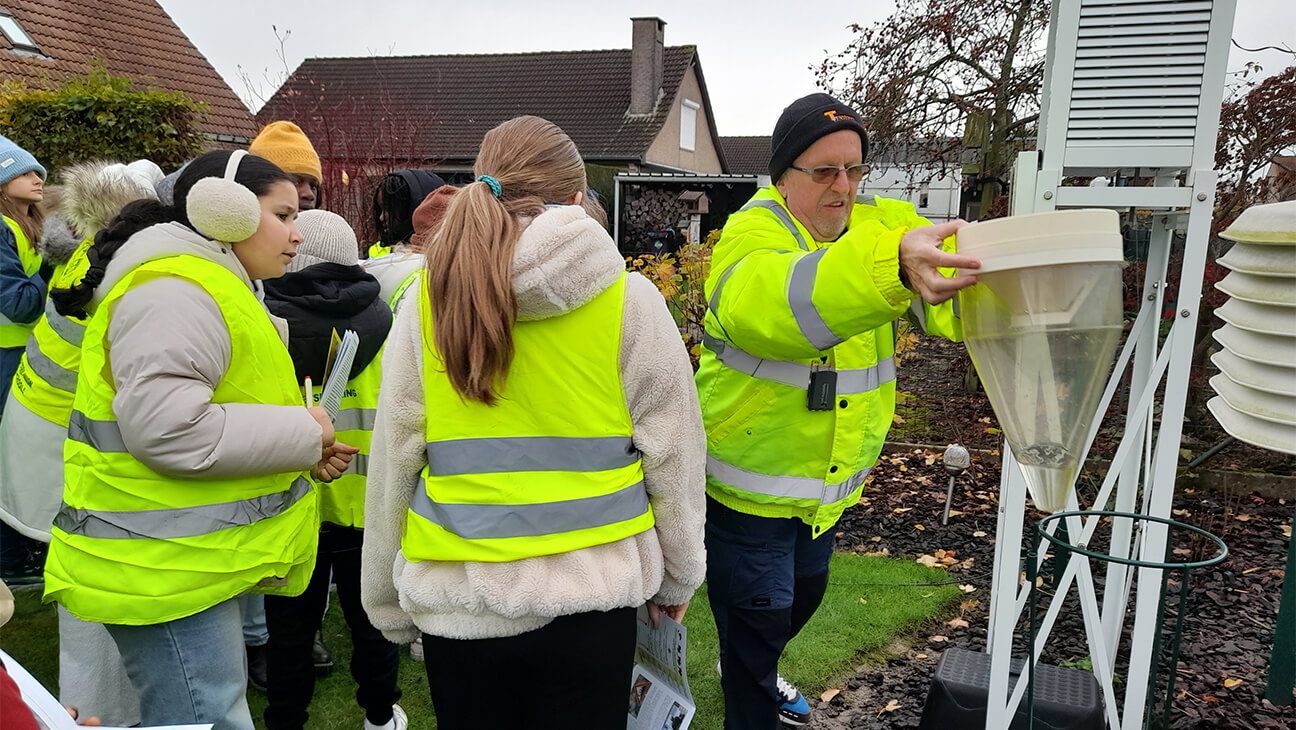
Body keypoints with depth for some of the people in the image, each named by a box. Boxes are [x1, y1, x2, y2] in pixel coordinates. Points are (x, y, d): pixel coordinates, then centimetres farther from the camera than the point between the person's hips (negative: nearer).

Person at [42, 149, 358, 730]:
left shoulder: (214, 286, 18)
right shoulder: (176, 290, -19)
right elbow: (166, 430, -30)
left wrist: (303, 454, 7)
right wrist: (301, 433, -19)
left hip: (192, 561, 11)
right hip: (161, 568, -11)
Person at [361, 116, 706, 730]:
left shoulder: (427, 298, -6)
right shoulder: (629, 300, -9)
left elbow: (391, 462, -1)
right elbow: (673, 454, -3)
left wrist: (387, 600, 12)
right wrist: (678, 576, 11)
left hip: (455, 595, 2)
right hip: (590, 594, -1)